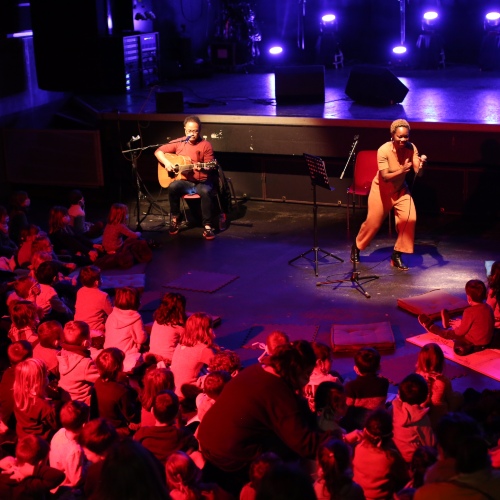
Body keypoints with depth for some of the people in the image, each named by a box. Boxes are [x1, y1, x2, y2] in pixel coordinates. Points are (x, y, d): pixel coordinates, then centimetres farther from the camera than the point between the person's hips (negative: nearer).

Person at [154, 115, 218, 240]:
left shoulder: (206, 145, -3)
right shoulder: (178, 143, 4)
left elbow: (210, 168, -5)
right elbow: (158, 151, 7)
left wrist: (202, 168, -27)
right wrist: (166, 162, -11)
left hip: (201, 182, -2)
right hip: (183, 181, 2)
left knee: (206, 191, -35)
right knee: (173, 187, -31)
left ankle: (207, 226, -23)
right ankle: (174, 218, -11)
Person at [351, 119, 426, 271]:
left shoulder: (411, 148, -18)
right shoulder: (384, 150, -27)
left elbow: (418, 173, -24)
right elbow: (385, 177, -30)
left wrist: (421, 164, -47)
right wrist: (402, 171, -46)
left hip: (400, 190, 3)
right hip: (381, 190, -3)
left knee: (409, 219, -17)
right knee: (373, 223, 6)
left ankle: (397, 255, 0)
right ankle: (356, 247, 36)